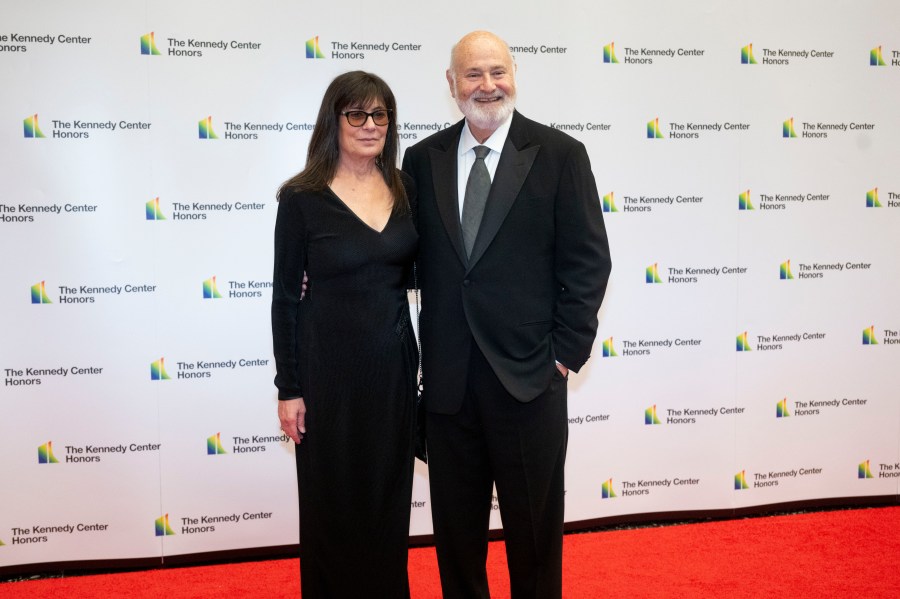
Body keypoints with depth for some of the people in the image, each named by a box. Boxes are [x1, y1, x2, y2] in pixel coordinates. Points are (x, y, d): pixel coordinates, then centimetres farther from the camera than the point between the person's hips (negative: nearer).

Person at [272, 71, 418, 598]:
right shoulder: (302, 199, -8)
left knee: (389, 500, 15)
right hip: (329, 369, -4)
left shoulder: (405, 189, 3)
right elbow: (286, 299, -6)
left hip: (393, 365, 4)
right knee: (333, 504, 10)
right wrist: (289, 389, -7)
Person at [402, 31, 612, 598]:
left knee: (535, 525, 12)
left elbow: (589, 260, -4)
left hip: (529, 376, -2)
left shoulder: (560, 154, -3)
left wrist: (566, 351, -8)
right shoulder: (423, 159, 6)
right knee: (455, 525, 16)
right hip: (448, 378, 3)